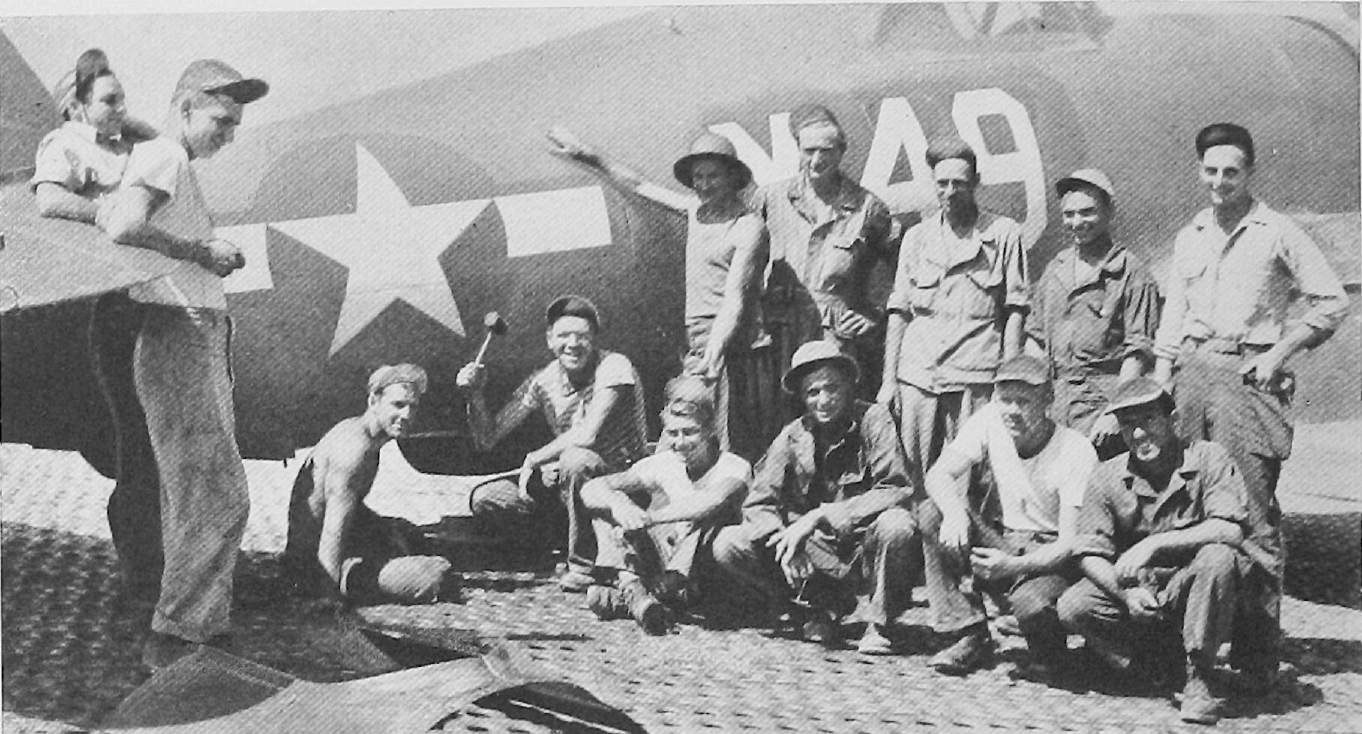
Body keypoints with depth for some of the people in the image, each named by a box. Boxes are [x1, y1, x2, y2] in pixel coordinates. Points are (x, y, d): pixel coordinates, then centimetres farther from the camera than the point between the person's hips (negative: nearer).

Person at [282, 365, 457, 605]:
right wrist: (330, 595, -30)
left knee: (405, 533, 35)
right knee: (439, 576, -20)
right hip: (315, 565, -11)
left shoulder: (352, 428, 8)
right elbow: (333, 532, -29)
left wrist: (388, 527, 9)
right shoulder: (355, 450, -24)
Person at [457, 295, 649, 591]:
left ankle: (584, 565, -19)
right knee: (484, 500, -10)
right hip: (565, 487, 6)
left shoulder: (613, 367, -16)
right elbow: (487, 440, 3)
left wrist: (533, 460, -15)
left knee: (575, 459, -37)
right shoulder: (543, 381, 0)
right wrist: (475, 394, -15)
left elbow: (588, 435, -29)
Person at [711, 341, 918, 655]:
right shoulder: (793, 436, -1)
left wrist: (820, 516, -26)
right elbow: (758, 505, -3)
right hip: (814, 558, 3)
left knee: (897, 525, -35)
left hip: (863, 555, -3)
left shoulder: (872, 420, -11)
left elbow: (898, 491, -22)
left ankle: (878, 625, -10)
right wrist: (785, 541, -25)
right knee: (728, 545, -14)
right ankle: (821, 609, 0)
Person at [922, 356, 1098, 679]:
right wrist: (954, 512, -35)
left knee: (1031, 605, -37)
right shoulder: (991, 421, -5)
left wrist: (1016, 566, -37)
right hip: (1005, 541, 5)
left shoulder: (1076, 452, -18)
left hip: (1053, 558, -5)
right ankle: (971, 636, -11)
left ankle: (1050, 654, 3)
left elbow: (1072, 542, -21)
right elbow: (938, 475, -12)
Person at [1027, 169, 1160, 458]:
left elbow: (1139, 353, -7)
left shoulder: (1131, 273, -3)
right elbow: (1035, 339, 20)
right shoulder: (1055, 269, 16)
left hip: (1103, 400, -5)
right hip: (1055, 399, 5)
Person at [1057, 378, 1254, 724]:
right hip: (1134, 588, 2)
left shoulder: (1208, 459, -10)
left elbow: (1231, 530, -24)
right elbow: (1090, 555, -6)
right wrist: (1127, 593, -25)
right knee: (1072, 608, -22)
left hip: (1189, 588, -2)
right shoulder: (1107, 478, -3)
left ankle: (1198, 678, -21)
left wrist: (1154, 544, -30)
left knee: (1218, 557, -34)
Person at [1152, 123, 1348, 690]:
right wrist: (1159, 390, 10)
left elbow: (1331, 302, 3)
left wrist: (1280, 353, -5)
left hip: (1248, 375, -5)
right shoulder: (1189, 238, 17)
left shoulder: (1277, 233, 1)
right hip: (1191, 373, 5)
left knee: (1252, 516, -8)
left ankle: (1259, 653, -5)